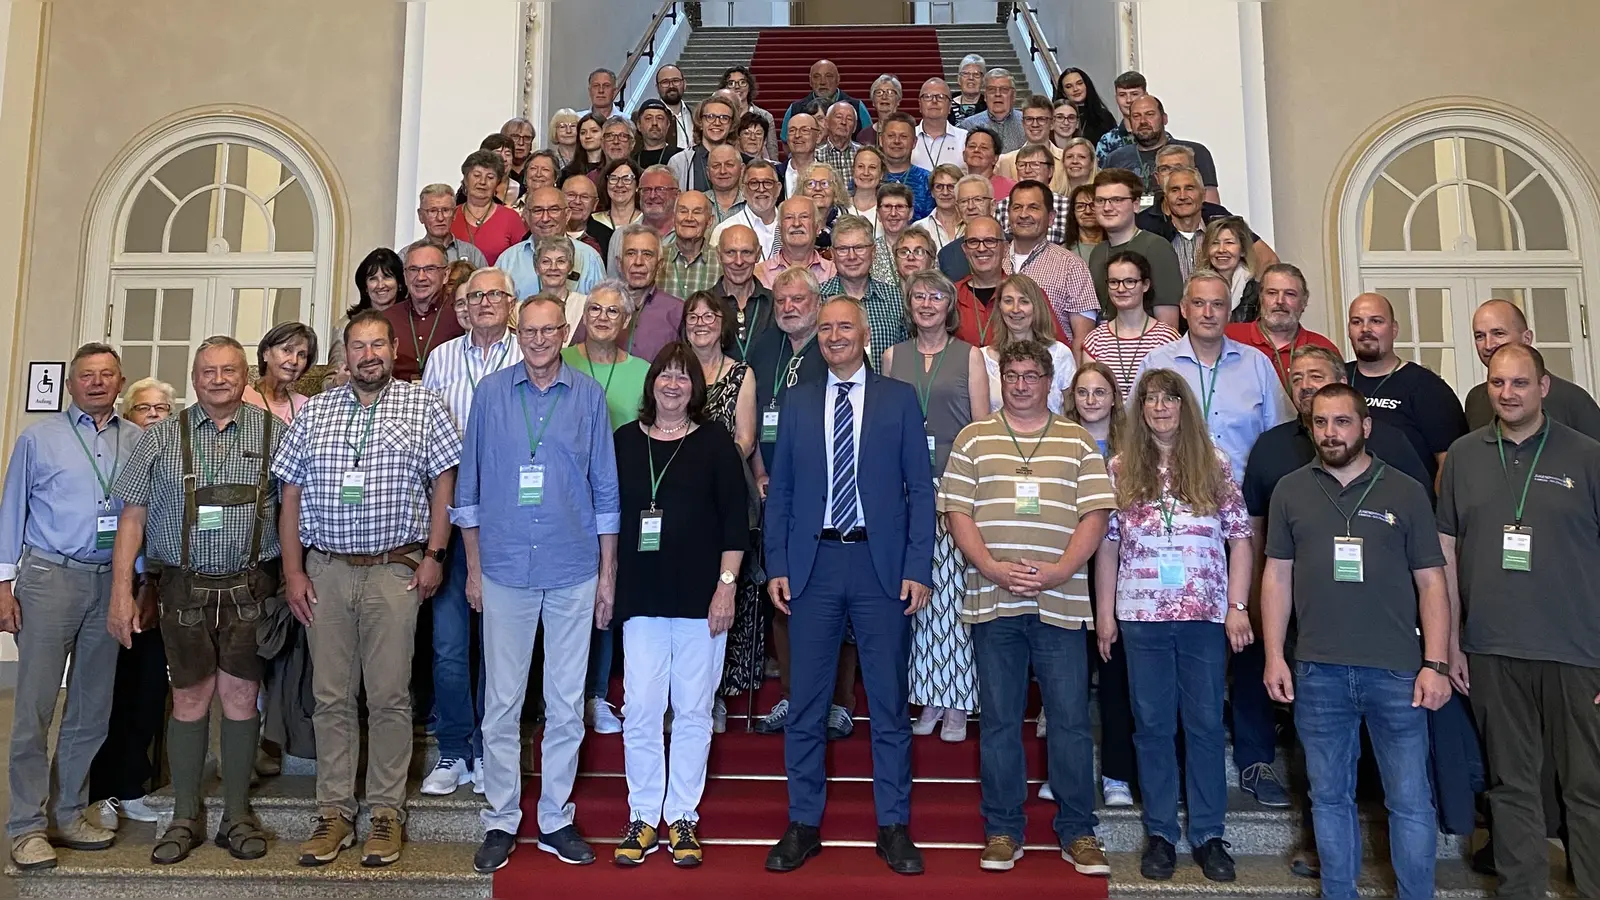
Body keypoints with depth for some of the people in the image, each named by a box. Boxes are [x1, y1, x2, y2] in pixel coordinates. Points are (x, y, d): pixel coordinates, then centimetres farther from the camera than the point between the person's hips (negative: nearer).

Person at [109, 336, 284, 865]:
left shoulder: (273, 433, 5)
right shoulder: (163, 436, 8)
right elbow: (133, 514, 6)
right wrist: (121, 591, -1)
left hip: (248, 588, -1)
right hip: (184, 588, 1)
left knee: (240, 698, 4)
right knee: (189, 700, 7)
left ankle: (237, 815, 18)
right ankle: (185, 817, 22)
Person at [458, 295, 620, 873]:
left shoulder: (589, 395, 3)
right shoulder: (491, 392, 2)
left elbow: (605, 489, 6)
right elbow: (469, 483, 7)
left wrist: (607, 575, 4)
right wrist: (474, 568, 5)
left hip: (573, 570, 0)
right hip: (505, 568, 0)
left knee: (567, 704, 8)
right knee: (502, 703, 7)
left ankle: (556, 820, 22)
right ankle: (501, 821, 20)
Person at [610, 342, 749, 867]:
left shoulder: (714, 442, 2)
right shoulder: (625, 441, 8)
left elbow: (735, 518, -1)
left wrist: (726, 584, -7)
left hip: (701, 598, -1)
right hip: (641, 598, 2)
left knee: (693, 712, 5)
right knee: (641, 711, 0)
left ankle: (682, 817, 18)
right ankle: (643, 818, 15)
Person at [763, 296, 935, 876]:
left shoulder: (899, 399, 6)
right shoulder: (797, 402, 11)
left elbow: (920, 488, 2)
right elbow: (779, 490, 9)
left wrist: (918, 568, -6)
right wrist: (776, 566, 1)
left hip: (881, 564, -1)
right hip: (813, 563, 2)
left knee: (889, 702, 5)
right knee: (805, 703, 6)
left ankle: (894, 827, 18)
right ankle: (803, 825, 19)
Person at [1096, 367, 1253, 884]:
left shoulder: (1215, 465, 3)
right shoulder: (1121, 469, 4)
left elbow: (1240, 539, 4)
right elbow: (1107, 544, 5)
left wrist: (1238, 607, -3)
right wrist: (1104, 612, 3)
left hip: (1205, 614, 0)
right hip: (1141, 615, 0)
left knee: (1205, 723, 6)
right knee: (1152, 724, 8)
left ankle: (1208, 835, 18)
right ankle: (1159, 834, 18)